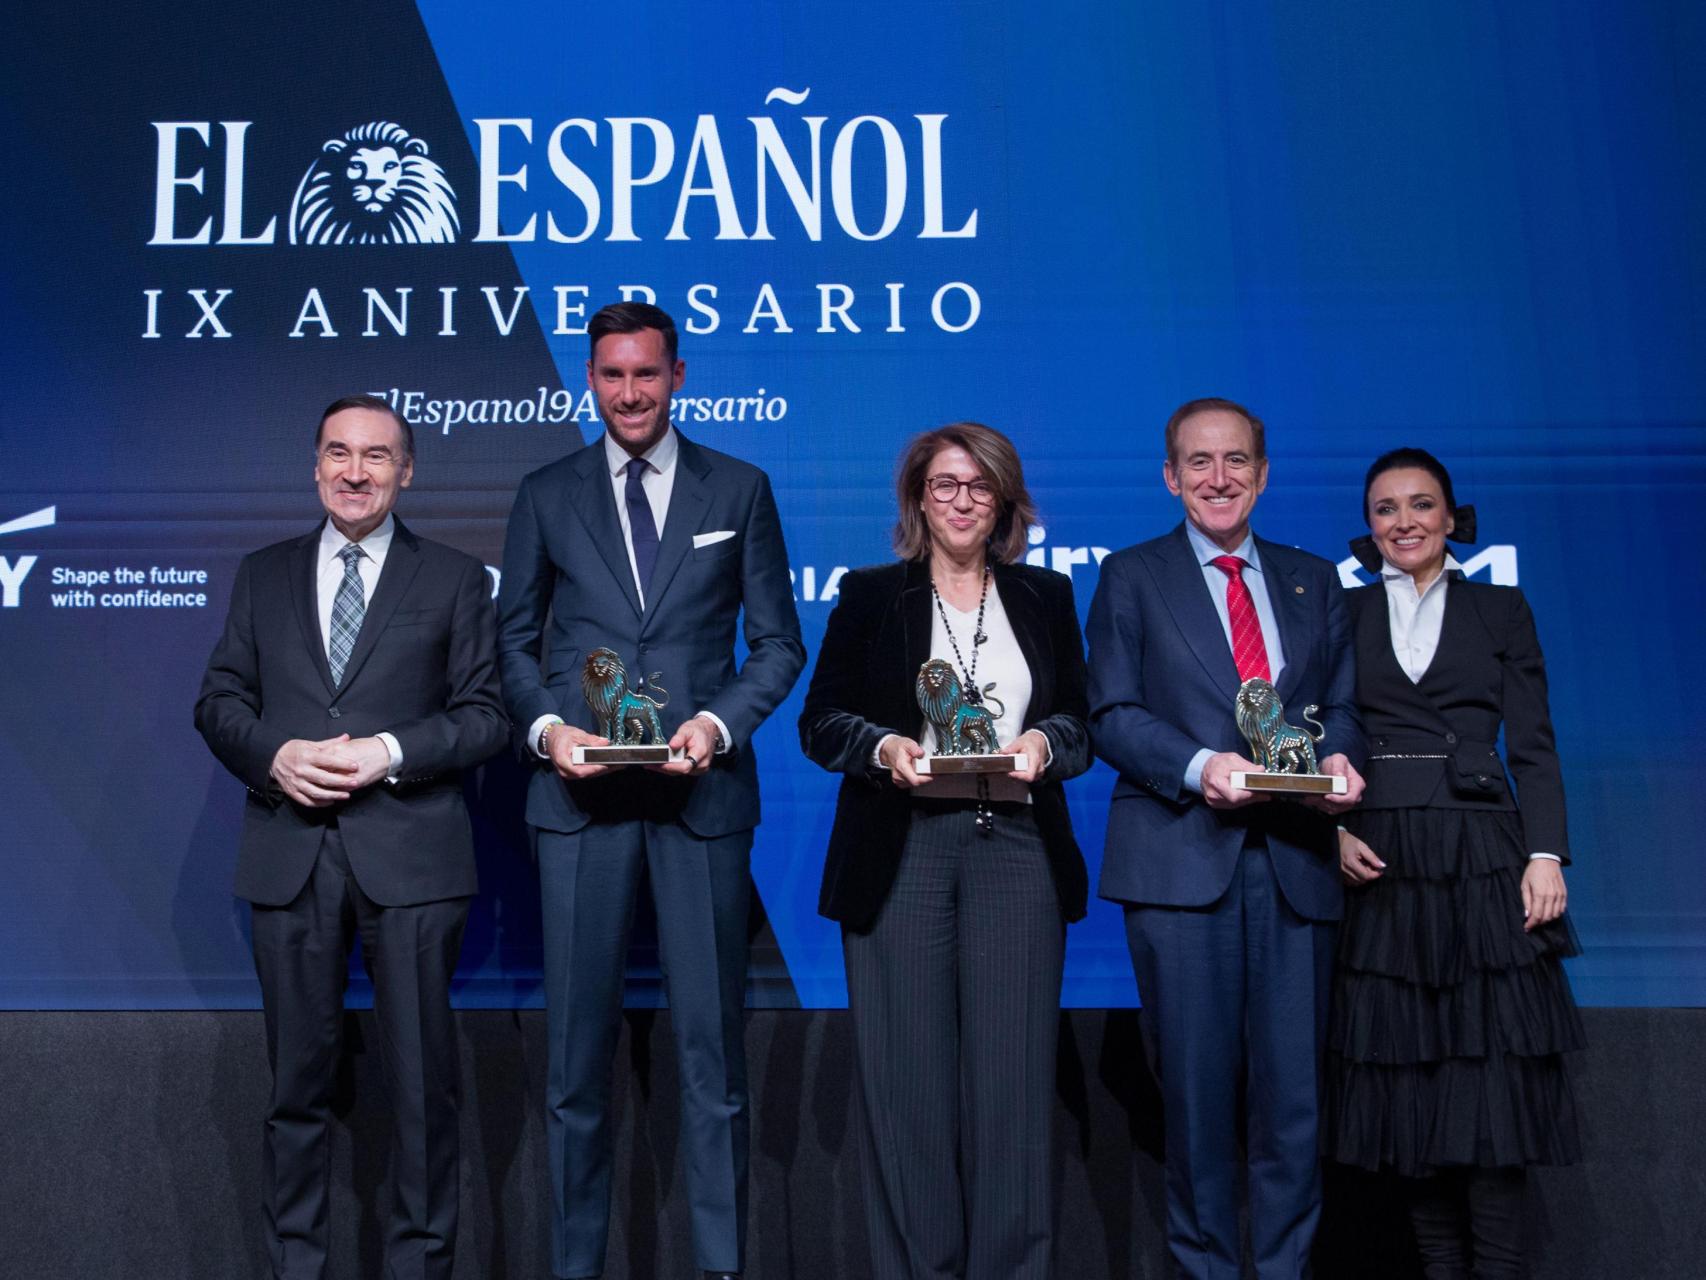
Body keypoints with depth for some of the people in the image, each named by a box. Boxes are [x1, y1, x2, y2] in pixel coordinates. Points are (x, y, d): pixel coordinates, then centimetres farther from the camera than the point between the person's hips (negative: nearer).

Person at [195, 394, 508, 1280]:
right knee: (297, 1075, 10)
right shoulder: (262, 576, 14)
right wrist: (275, 755, -9)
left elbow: (484, 716, 1)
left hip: (409, 853, -2)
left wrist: (389, 752, -14)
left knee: (421, 1076, 3)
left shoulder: (455, 579, 7)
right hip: (289, 852, 2)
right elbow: (218, 702, 10)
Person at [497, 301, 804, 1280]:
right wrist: (545, 725, -7)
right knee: (579, 1043, 6)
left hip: (701, 793, -1)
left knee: (712, 1037, 5)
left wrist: (720, 722, -10)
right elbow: (515, 641, 12)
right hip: (581, 795, 1)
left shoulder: (740, 490, 7)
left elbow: (778, 642, 6)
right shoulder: (547, 496, 9)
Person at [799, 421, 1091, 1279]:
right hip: (900, 851, -1)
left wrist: (1043, 742, -7)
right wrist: (884, 747, -13)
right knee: (909, 1071, 0)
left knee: (1011, 1070, 0)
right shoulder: (870, 596, 9)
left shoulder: (1046, 598, 14)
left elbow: (1081, 720, 14)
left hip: (1015, 847, 1)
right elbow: (821, 720, 5)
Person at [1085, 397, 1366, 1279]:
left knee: (1294, 1082, 3)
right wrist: (1198, 766, -16)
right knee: (1197, 1078, 2)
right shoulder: (1132, 576, 8)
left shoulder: (1314, 581, 17)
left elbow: (1342, 705, 13)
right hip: (1181, 857, -2)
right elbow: (1111, 714, 0)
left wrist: (1338, 757, -10)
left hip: (1295, 859, 3)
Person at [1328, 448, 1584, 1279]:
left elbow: (1533, 746, 5)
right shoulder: (1342, 614, 10)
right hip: (1378, 867, 1)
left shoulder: (1500, 610, 9)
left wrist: (1546, 854, -5)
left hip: (1484, 864, 0)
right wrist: (1334, 829, -8)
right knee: (1404, 1070, 3)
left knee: (1495, 1068, -5)